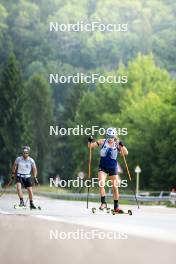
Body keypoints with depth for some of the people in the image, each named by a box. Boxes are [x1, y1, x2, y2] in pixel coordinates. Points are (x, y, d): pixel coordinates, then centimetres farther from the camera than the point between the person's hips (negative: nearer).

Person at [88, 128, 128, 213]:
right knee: (101, 184, -21)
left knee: (115, 187, 2)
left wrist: (122, 146, -31)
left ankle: (116, 207, 14)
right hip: (103, 167, 0)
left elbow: (126, 153, -14)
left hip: (113, 168, 0)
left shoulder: (117, 144, -5)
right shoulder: (102, 142, -4)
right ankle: (103, 203, -10)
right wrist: (90, 141, -24)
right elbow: (90, 146, -2)